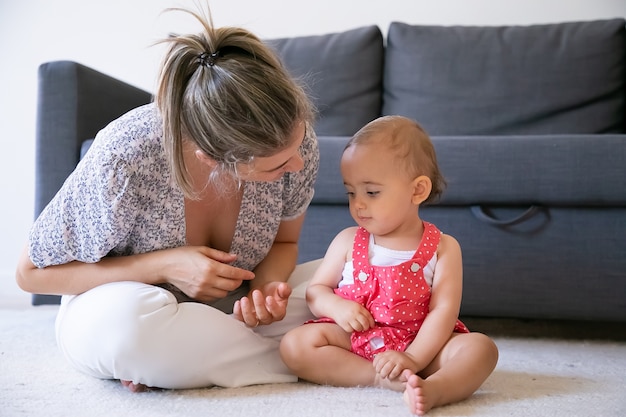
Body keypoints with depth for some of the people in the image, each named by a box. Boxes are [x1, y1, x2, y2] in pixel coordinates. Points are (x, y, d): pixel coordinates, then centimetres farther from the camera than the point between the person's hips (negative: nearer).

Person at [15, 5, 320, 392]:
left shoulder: (296, 138, -20)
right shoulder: (124, 160, -30)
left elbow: (283, 242, -1)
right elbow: (32, 272, -15)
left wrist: (266, 288, -25)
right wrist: (164, 266, -27)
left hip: (229, 307, 4)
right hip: (113, 305, -3)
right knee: (125, 318, -39)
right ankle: (291, 357, -17)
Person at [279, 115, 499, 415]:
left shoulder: (443, 247, -2)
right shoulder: (348, 241, 5)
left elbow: (444, 309, -10)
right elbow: (316, 290, 9)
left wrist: (413, 359, -23)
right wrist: (335, 306, -15)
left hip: (420, 343, -1)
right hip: (355, 340, 1)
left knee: (480, 348, -25)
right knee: (295, 345, -22)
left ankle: (435, 388, -53)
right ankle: (384, 379, -29)